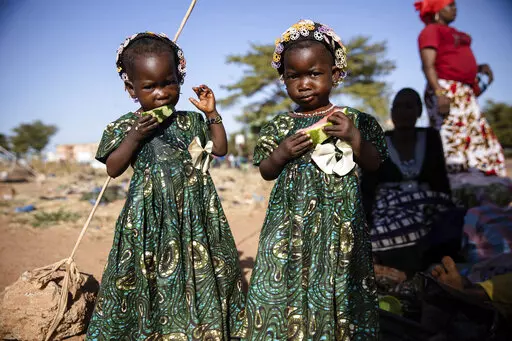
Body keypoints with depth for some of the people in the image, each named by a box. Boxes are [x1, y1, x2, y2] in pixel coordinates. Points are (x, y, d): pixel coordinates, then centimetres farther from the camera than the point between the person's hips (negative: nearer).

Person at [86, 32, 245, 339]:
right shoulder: (125, 126, 0)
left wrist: (213, 114, -1)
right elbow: (113, 170, -3)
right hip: (149, 215, -2)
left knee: (199, 272, 9)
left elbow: (220, 149, 8)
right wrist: (135, 136, -15)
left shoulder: (191, 121, 6)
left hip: (193, 213, 2)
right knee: (151, 278, 5)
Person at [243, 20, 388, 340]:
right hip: (291, 223, 1)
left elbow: (375, 164, 2)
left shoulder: (354, 120, 1)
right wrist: (283, 152, -10)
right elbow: (266, 171, 9)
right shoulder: (281, 125, 5)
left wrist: (354, 138, -13)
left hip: (339, 224, -1)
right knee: (286, 285, 5)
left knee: (335, 287, 6)